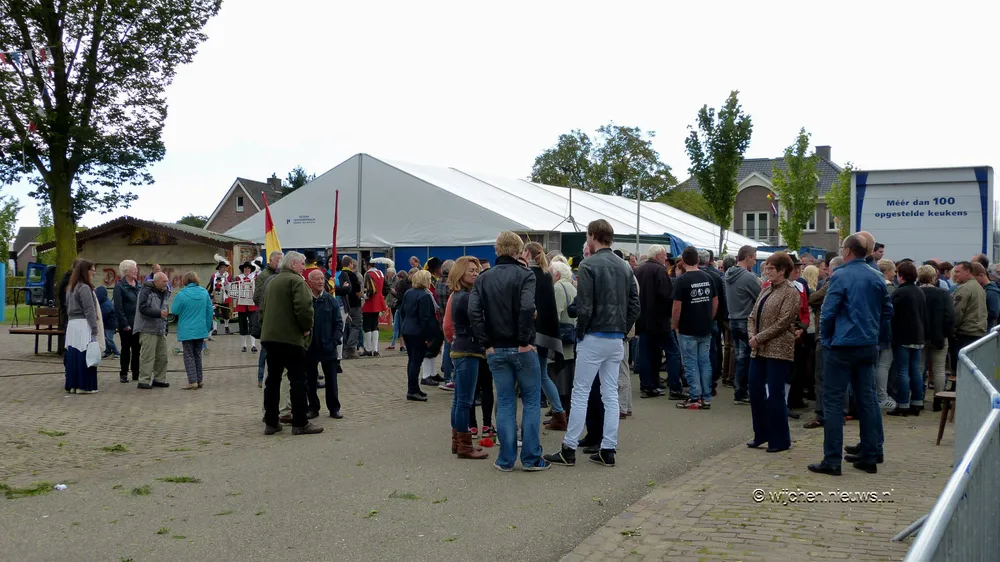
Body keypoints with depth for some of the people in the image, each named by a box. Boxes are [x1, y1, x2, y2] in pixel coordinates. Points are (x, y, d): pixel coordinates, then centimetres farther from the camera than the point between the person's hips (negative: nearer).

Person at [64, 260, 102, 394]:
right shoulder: (84, 288, -12)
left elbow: (69, 309, 19)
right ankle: (83, 385, -3)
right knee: (85, 356, -5)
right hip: (84, 325, -9)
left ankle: (72, 384, 14)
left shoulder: (71, 287, 17)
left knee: (73, 355, 10)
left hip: (72, 324, 9)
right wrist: (94, 329, -14)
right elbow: (89, 310, -16)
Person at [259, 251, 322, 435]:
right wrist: (307, 327, -8)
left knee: (272, 379, 11)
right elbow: (303, 307, -22)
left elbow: (261, 309, 21)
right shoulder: (296, 280, -9)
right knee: (298, 380, -2)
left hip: (269, 337, 8)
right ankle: (300, 423, -1)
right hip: (290, 337, -8)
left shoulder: (271, 282, 18)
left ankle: (271, 422, 14)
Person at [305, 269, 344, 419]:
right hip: (309, 347, -1)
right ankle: (313, 408, 20)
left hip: (328, 347, 1)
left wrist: (335, 341, -7)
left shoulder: (331, 300, 1)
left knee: (331, 379, 7)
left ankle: (334, 408, 17)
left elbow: (338, 322, 3)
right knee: (310, 380, 9)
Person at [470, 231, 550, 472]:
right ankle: (531, 458, 9)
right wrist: (525, 340, -14)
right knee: (531, 401, 8)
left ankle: (506, 460, 12)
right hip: (521, 349, -3)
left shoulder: (483, 278, 4)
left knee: (505, 403, 10)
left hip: (496, 350, 4)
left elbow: (473, 312, -7)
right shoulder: (525, 275, -8)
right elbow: (527, 308, -23)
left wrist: (486, 344, -3)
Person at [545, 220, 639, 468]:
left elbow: (584, 306, -16)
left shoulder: (589, 265, -11)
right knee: (611, 394, 9)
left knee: (580, 393, 0)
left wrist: (580, 333, -4)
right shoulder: (625, 267, 10)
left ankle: (569, 450, 4)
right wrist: (622, 330, 13)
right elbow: (635, 305, 9)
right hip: (617, 339, 6)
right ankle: (608, 450, 12)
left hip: (594, 338, -6)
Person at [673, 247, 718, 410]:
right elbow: (716, 302, 9)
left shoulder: (681, 280, -13)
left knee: (691, 364, 2)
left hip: (687, 330, -5)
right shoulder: (708, 278, 4)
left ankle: (695, 398, 5)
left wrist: (675, 326, -3)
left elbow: (677, 307, -15)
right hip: (705, 329, 5)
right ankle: (706, 398, 14)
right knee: (705, 362, 11)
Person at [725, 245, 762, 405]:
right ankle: (749, 393, 5)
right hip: (747, 322, -8)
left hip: (733, 321, 8)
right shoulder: (749, 277, -18)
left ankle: (739, 392, 17)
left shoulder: (729, 275, 8)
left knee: (739, 356, 12)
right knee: (748, 359, 0)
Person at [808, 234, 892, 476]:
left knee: (833, 402, -2)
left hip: (841, 346, -6)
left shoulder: (840, 277, -12)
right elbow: (887, 311, 14)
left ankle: (832, 461, -2)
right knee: (867, 400, 13)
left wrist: (825, 338, 0)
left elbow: (828, 312, -14)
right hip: (868, 347, 7)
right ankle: (870, 456, 19)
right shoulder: (877, 279, 7)